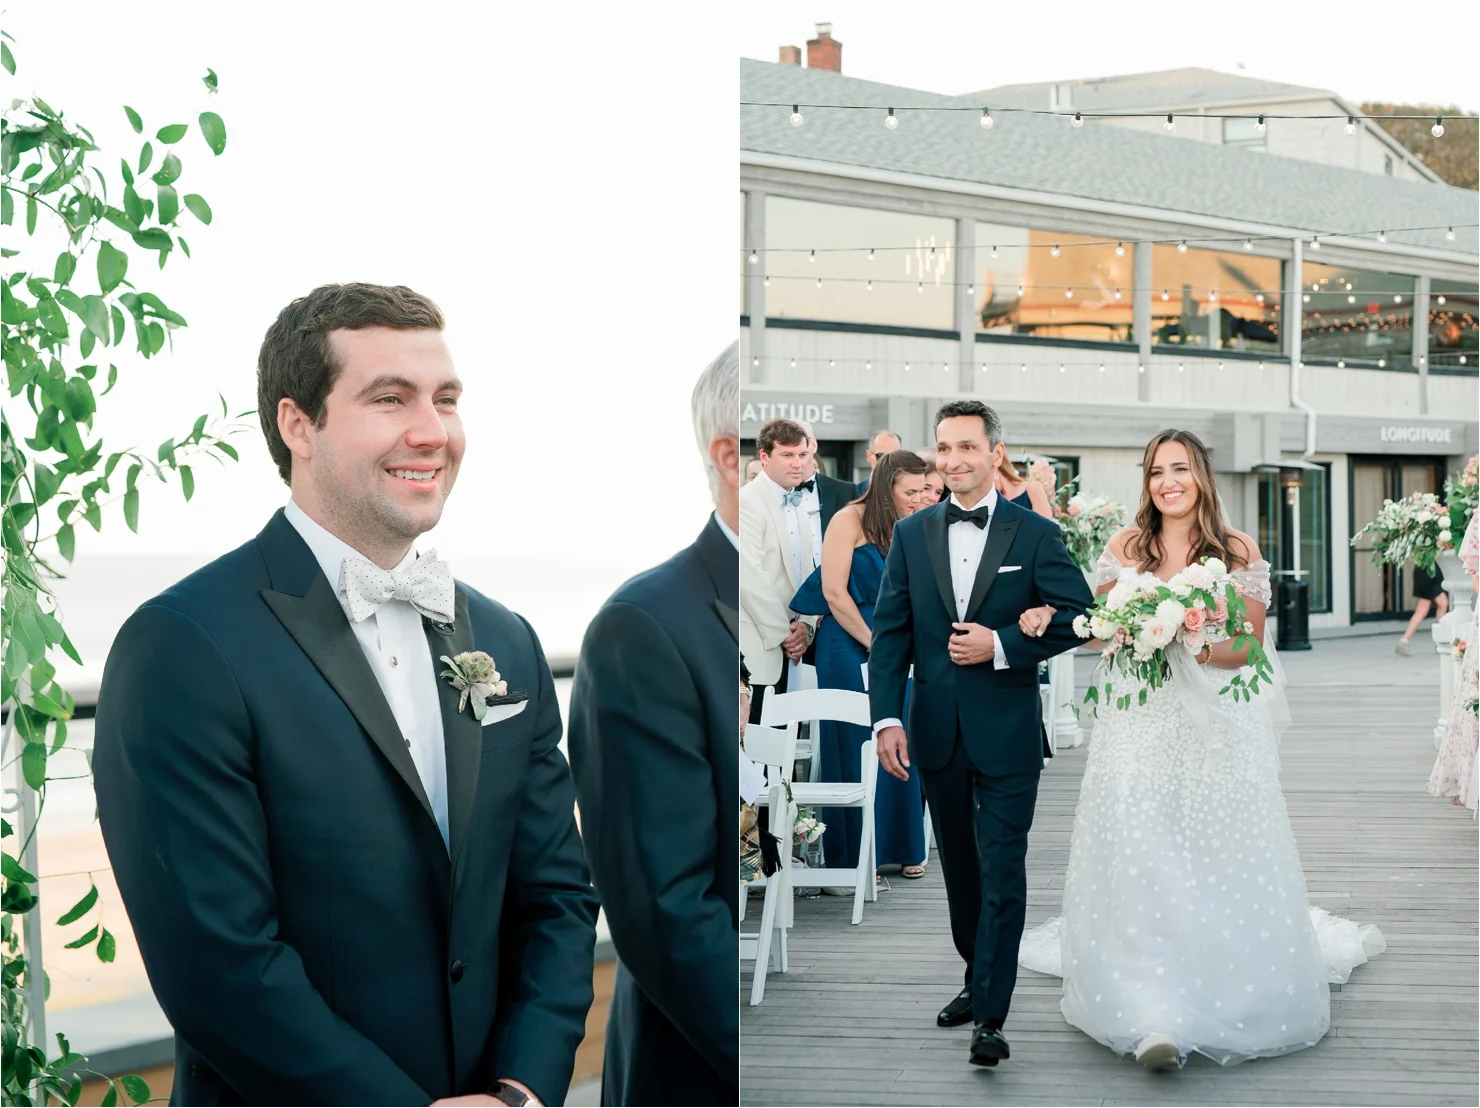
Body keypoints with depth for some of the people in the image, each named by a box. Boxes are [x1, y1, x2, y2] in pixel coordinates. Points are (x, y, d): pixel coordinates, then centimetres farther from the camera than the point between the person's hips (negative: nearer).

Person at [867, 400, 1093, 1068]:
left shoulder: (1035, 533, -2)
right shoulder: (910, 534, 6)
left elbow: (1077, 616, -4)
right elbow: (890, 632, 3)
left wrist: (1001, 645, -15)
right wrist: (887, 718, -7)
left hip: (1007, 732, -3)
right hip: (936, 731, 3)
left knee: (1002, 872, -3)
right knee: (959, 867, 16)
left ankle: (991, 1017, 3)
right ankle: (977, 980, 34)